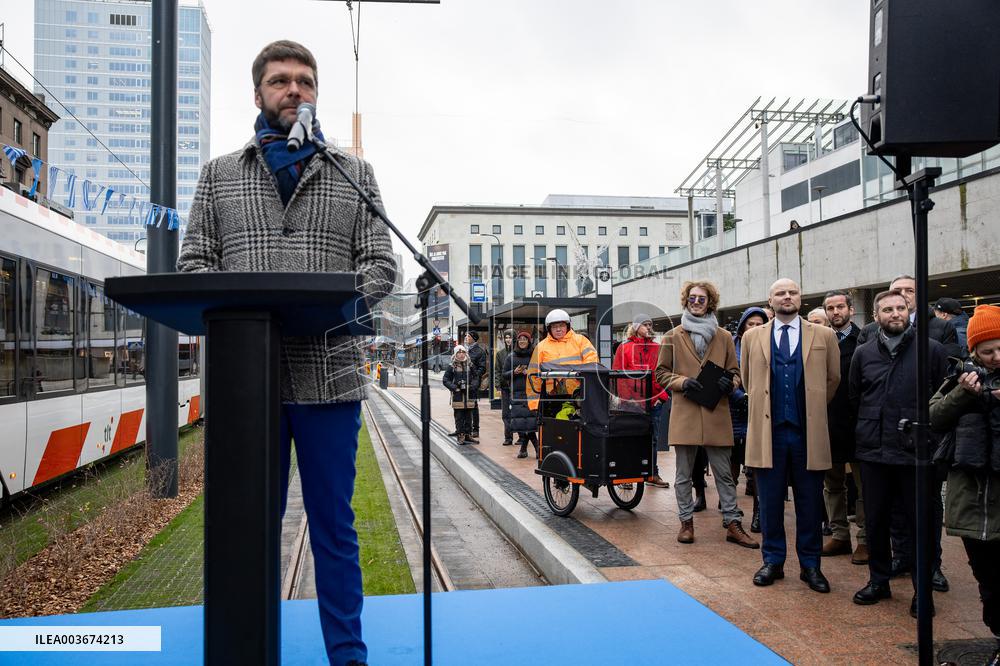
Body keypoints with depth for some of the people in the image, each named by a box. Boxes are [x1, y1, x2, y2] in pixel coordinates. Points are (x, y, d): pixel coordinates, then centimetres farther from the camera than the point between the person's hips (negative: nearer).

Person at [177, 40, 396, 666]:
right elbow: (194, 262, 9)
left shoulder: (354, 173, 12)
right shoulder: (220, 175, 15)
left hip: (329, 374, -1)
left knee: (334, 528, 7)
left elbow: (380, 265, 4)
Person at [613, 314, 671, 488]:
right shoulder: (624, 347, 3)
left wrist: (662, 395, 0)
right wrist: (626, 396, -9)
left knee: (652, 438, 9)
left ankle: (652, 474, 18)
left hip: (654, 401, 4)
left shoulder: (657, 348, 12)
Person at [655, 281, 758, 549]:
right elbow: (661, 372, 8)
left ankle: (733, 524, 12)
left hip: (717, 413, 1)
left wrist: (729, 383, -9)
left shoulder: (724, 337, 10)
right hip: (685, 412, -1)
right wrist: (682, 382, -11)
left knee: (724, 473, 5)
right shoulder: (673, 336, 7)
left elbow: (735, 372, 14)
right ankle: (686, 521, 18)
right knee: (683, 473, 6)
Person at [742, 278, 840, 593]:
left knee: (810, 504, 7)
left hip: (808, 431, 0)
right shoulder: (752, 337, 6)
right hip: (768, 431, 0)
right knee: (770, 502, 7)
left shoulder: (824, 336, 5)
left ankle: (810, 565, 20)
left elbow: (833, 378, 14)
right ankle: (773, 561, 21)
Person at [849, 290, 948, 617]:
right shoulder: (863, 353, 6)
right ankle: (878, 580, 27)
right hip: (874, 451, 3)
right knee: (875, 520, 11)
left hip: (916, 452, -2)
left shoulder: (931, 349, -2)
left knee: (919, 522, 5)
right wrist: (869, 430, 12)